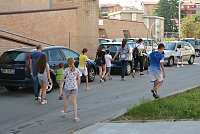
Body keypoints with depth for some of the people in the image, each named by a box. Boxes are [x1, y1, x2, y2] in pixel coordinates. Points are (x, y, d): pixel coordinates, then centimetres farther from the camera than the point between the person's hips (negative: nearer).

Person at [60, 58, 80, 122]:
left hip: (67, 87, -1)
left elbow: (62, 79, -7)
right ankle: (75, 117, -2)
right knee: (74, 101, 2)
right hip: (74, 87, 1)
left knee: (66, 100, 19)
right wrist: (78, 86, 15)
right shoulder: (77, 70, -3)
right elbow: (79, 80, -2)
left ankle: (64, 113, 38)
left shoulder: (66, 70, -9)